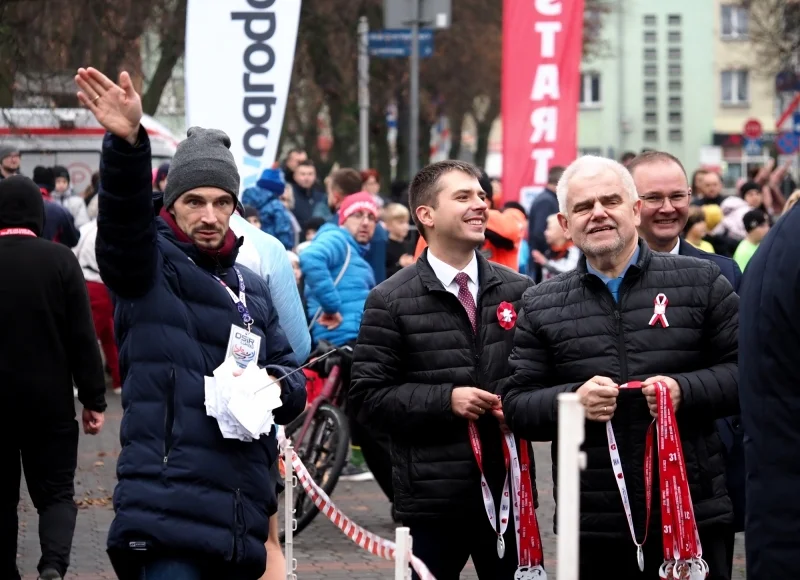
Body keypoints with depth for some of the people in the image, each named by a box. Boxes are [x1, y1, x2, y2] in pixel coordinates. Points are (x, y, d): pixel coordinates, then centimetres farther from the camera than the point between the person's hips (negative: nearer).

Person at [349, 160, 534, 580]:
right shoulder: (391, 301, -1)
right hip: (432, 496, -3)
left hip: (508, 492, 3)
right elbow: (368, 396, -4)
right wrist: (445, 401, -14)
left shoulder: (518, 291, 10)